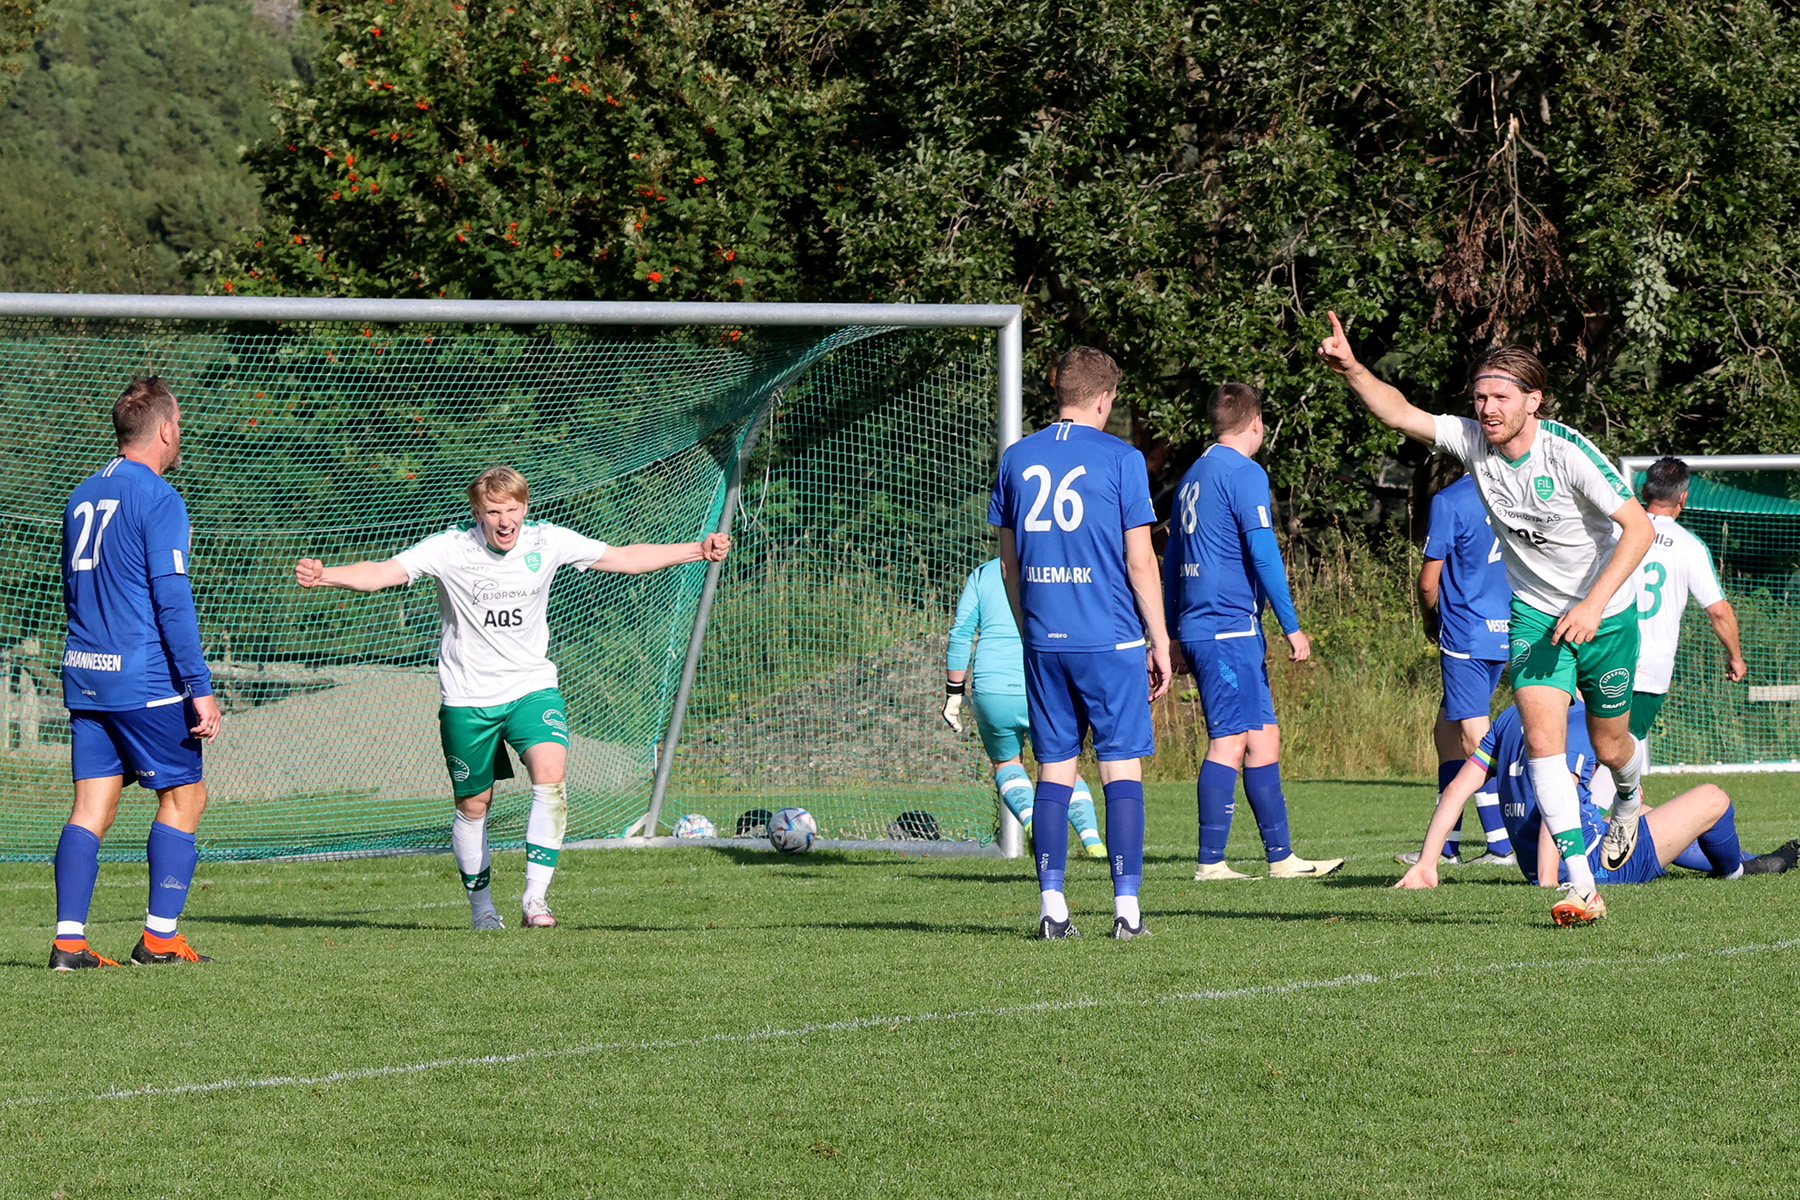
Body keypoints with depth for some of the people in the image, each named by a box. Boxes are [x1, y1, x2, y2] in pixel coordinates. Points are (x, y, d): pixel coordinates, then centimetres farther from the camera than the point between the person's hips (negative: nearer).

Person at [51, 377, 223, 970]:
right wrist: (200, 688, -14)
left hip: (84, 676, 7)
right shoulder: (157, 499, -10)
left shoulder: (81, 497, 14)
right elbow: (172, 600, -15)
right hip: (145, 679, -7)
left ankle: (69, 939, -4)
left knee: (91, 806, 5)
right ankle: (160, 936, 1)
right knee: (184, 795, 4)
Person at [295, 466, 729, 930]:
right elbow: (383, 573, -21)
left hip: (532, 687, 1)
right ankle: (481, 905, 27)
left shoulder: (547, 542, -5)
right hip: (467, 698, -1)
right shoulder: (450, 549, -13)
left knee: (550, 776, -22)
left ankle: (535, 895, -19)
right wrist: (324, 575, -39)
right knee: (473, 806, 8)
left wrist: (697, 551, -2)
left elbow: (624, 558, 3)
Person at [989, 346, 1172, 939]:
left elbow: (1008, 563, 12)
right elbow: (1140, 562, -6)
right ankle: (1126, 906, -4)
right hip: (1111, 641, -4)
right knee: (1122, 767, 1)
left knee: (1054, 771, 7)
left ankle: (1052, 905, 2)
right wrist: (1160, 640, 1)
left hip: (1044, 643, 4)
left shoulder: (1017, 459, 7)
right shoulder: (1120, 459, -5)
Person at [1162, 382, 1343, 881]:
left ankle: (1281, 857, 11)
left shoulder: (1194, 476, 19)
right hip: (1231, 627, -9)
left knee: (1264, 737, 11)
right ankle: (1210, 861, -9)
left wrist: (1175, 636, 25)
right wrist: (1292, 627, -12)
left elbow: (1171, 560, 22)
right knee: (1230, 741, -8)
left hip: (1196, 628, 9)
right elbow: (1263, 554, -15)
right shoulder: (1245, 474, -8)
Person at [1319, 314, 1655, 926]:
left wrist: (1592, 605, -31)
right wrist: (1351, 369, -24)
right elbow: (1401, 415, -6)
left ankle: (1629, 799, 52)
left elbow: (1638, 528, -25)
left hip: (1606, 615, -3)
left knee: (1610, 747, 12)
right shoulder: (1473, 441, -11)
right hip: (1535, 612, 3)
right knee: (1542, 738, -16)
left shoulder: (1568, 453, -25)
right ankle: (1581, 886, -16)